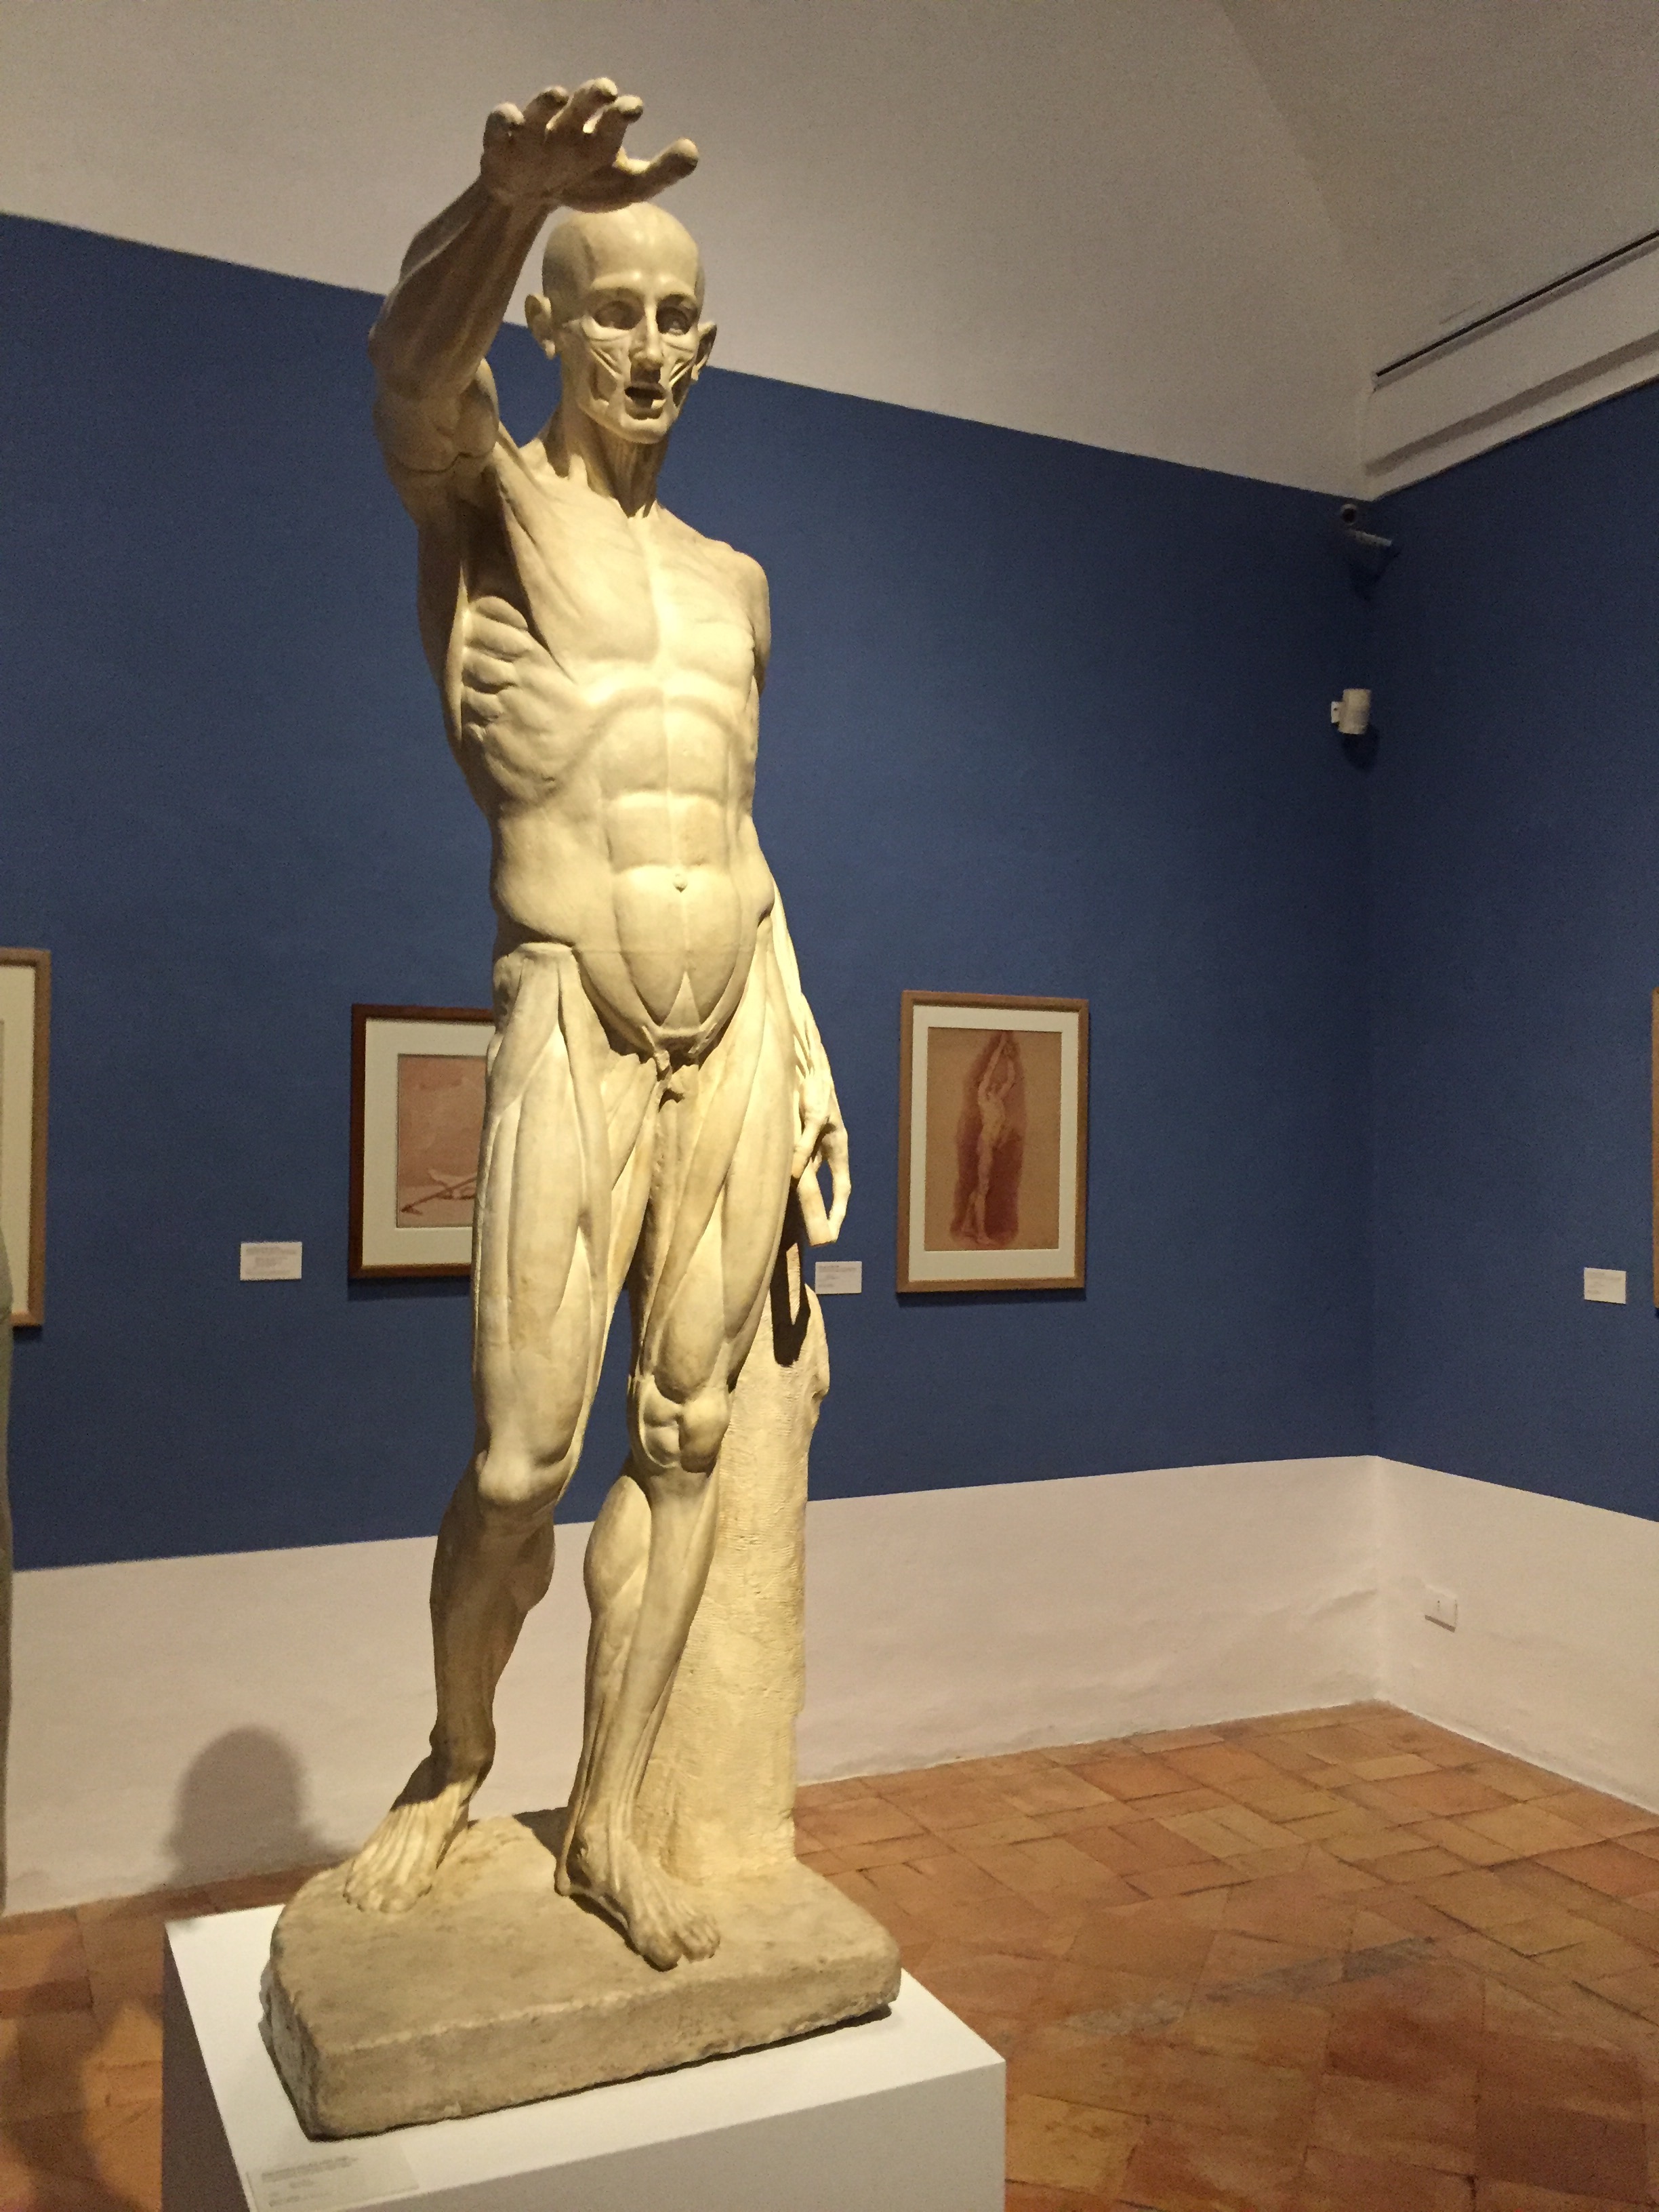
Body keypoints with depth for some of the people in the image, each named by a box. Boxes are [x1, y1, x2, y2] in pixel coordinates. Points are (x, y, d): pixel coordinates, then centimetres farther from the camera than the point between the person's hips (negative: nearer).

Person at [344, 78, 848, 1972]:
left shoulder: (734, 580, 19)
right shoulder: (481, 496, 4)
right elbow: (413, 360, -20)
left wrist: (809, 1054, 14)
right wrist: (513, 197, -42)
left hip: (741, 1032, 5)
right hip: (570, 1029, -5)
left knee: (684, 1440, 5)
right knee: (521, 1461, -6)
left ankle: (607, 1823, 19)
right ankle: (454, 1761, 23)